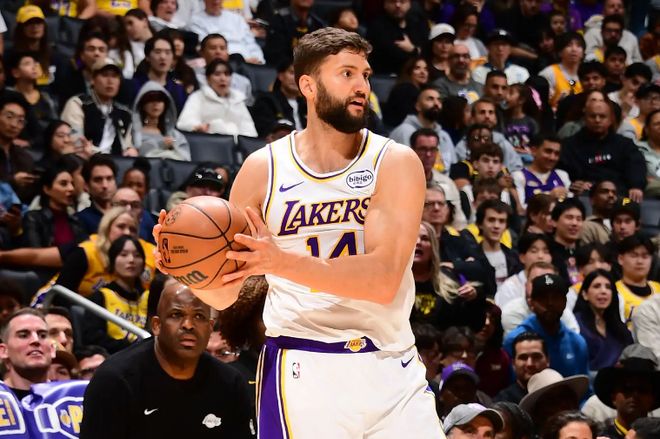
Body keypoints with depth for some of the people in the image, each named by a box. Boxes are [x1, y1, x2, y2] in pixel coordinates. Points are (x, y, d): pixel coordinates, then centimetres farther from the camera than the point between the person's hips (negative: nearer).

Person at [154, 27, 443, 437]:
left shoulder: (396, 162, -2)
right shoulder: (263, 168, 3)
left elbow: (383, 280, -16)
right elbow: (224, 293, 8)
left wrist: (282, 262, -27)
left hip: (390, 369, 0)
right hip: (300, 370, 0)